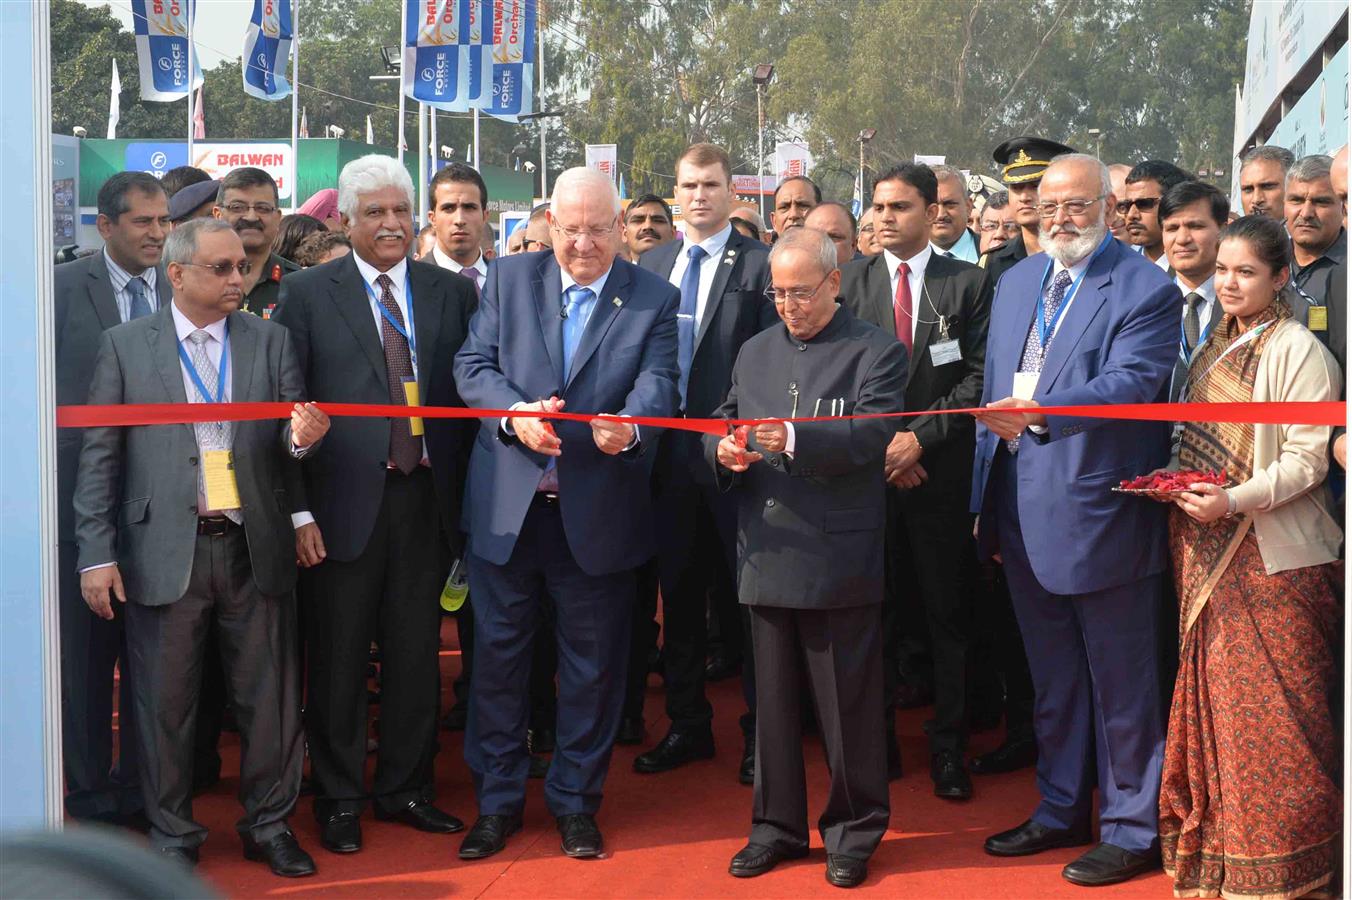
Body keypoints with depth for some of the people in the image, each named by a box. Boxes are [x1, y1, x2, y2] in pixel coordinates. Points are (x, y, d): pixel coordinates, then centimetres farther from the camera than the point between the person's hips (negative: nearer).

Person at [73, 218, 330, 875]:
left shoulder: (271, 342, 8)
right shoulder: (125, 346, 2)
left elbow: (290, 439, 8)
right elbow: (98, 456, 1)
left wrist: (301, 437, -18)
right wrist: (97, 553, -5)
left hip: (255, 549, 2)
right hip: (166, 554, -2)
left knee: (268, 697, 7)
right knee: (166, 702, 6)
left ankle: (269, 824, 24)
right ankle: (173, 837, 21)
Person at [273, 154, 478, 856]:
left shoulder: (452, 293, 8)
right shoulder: (308, 293, 1)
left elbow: (468, 394, 8)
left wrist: (464, 499, -1)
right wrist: (298, 510, -9)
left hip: (427, 502, 3)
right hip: (344, 504, -2)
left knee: (416, 654, 11)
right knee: (338, 659, 5)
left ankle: (406, 789, 25)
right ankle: (339, 800, 19)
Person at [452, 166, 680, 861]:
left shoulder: (654, 299, 2)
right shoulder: (509, 279, 5)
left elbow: (658, 382, -11)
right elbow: (473, 364, 0)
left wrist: (629, 426, -33)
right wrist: (514, 413, -21)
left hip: (599, 511, -1)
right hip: (507, 504, 1)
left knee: (593, 661, 9)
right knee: (498, 651, 9)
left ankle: (574, 799, 25)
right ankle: (497, 798, 23)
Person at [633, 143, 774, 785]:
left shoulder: (760, 266, -5)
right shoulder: (651, 265, 11)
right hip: (669, 450, 5)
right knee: (679, 594, 13)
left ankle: (759, 732, 13)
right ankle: (687, 726, 25)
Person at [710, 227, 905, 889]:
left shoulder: (877, 353, -2)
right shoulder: (755, 352, 16)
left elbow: (872, 434, -16)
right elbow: (720, 425, 14)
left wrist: (794, 439, -30)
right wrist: (725, 450, -10)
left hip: (838, 558, -5)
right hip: (766, 555, 5)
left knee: (847, 703, 3)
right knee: (773, 698, 13)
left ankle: (853, 829, 16)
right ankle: (778, 824, 24)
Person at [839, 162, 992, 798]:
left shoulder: (968, 284, 3)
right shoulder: (851, 281, 8)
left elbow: (978, 377, -3)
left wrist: (920, 436, -12)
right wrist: (878, 445, -5)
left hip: (940, 471, -1)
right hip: (868, 471, 1)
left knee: (948, 614, 3)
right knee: (875, 609, 6)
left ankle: (948, 750, 12)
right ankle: (876, 741, 16)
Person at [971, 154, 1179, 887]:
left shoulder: (1145, 290, -9)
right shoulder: (1014, 284, 13)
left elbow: (1130, 384, -23)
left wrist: (1040, 409, -37)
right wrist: (987, 499, 12)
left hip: (1100, 517, -7)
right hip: (1024, 516, 7)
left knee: (1121, 686, 4)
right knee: (1052, 681, 19)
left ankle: (1131, 829, 17)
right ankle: (1061, 811, 32)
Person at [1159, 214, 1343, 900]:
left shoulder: (1299, 352, -9)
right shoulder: (1217, 347, 14)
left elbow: (1306, 459, -14)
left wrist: (1232, 500, -25)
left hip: (1273, 555, -7)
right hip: (1208, 551, 7)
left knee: (1271, 707, -2)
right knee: (1211, 694, 11)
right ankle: (1215, 838, 22)